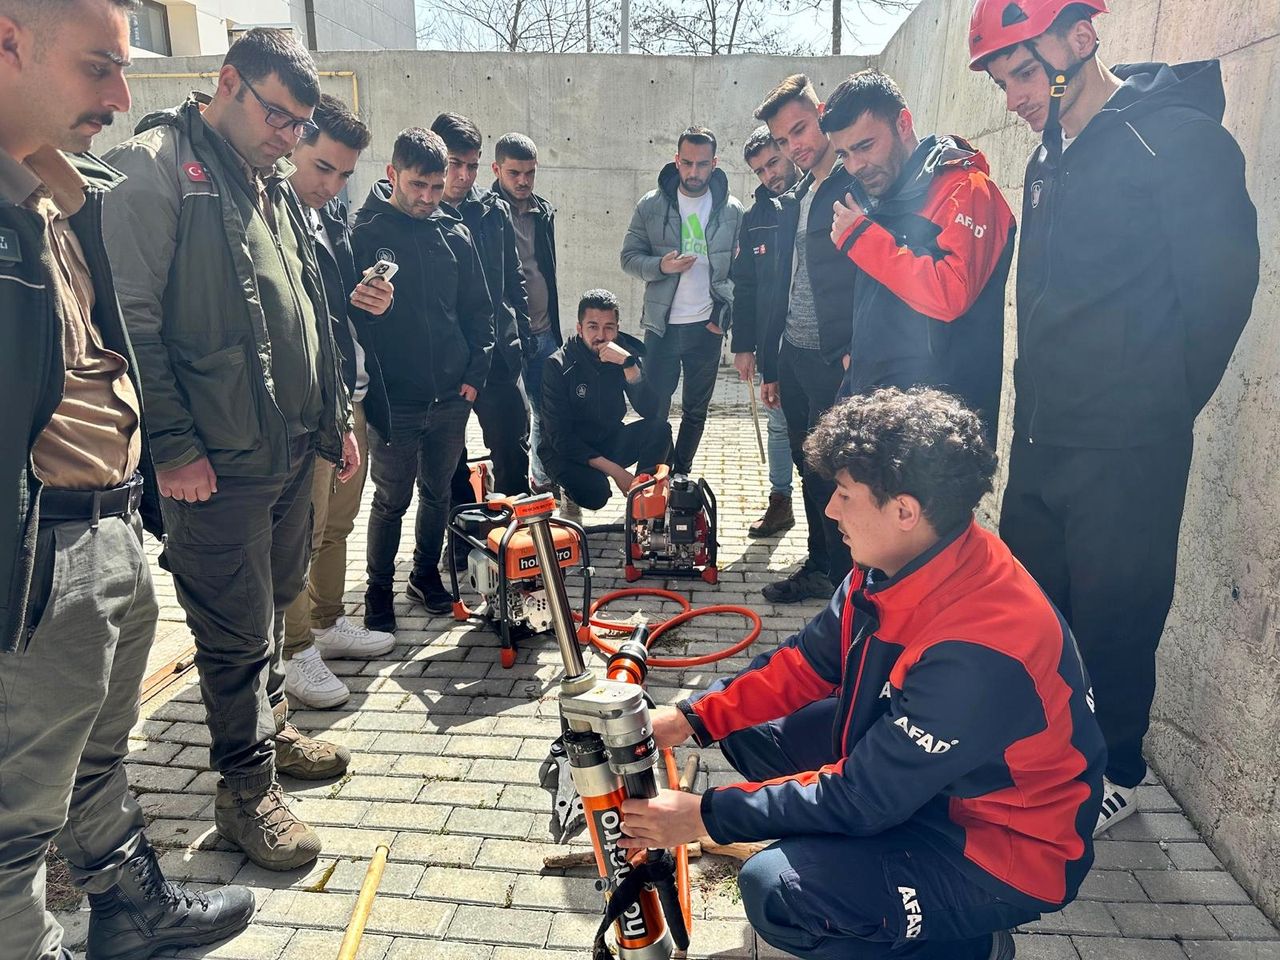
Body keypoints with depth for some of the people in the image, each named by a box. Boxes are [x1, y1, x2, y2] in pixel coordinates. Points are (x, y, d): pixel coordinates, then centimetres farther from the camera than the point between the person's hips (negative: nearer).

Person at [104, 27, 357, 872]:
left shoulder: (276, 184, 15)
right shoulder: (155, 166, -11)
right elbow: (133, 322, -16)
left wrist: (337, 416, 18)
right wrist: (174, 446, -17)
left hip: (294, 450, 8)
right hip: (219, 461, -8)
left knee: (277, 602, 20)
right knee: (238, 629, 3)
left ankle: (271, 726, 40)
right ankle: (248, 789, 20)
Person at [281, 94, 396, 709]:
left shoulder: (334, 215, 14)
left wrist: (371, 300, 2)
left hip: (351, 393, 9)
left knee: (338, 522, 18)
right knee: (301, 532, 0)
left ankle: (329, 624, 34)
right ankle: (294, 651, 16)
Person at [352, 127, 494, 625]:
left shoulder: (454, 234, 5)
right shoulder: (364, 233, -6)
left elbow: (478, 309, 11)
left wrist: (475, 373, 3)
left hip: (451, 397, 4)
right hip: (394, 400, -4)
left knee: (438, 493, 15)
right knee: (392, 500, 6)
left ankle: (426, 576, 34)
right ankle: (379, 591, 23)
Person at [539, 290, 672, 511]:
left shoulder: (625, 352, -7)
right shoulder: (558, 366, -18)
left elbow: (651, 411, -17)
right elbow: (560, 436, -20)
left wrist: (629, 364, -31)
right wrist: (615, 471, -26)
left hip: (610, 442, 4)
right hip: (566, 451, -4)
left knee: (660, 428, -21)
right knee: (594, 492, -32)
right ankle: (568, 490, 2)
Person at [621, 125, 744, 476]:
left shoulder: (733, 211, 0)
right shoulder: (651, 205, -2)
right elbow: (629, 256, 2)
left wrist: (724, 314, -9)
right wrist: (661, 266, -18)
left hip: (707, 327, 2)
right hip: (661, 325, -1)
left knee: (696, 410, 13)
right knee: (655, 409, 3)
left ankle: (681, 474, 30)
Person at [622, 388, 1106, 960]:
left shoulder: (977, 653, -36)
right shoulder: (896, 568, -11)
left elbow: (863, 797, -28)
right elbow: (807, 663, 1)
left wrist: (705, 816, -20)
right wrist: (691, 719, -8)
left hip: (1009, 850, -7)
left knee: (776, 892, -24)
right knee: (750, 730, 1)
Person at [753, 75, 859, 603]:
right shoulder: (793, 201, 17)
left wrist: (858, 352, -20)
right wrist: (769, 366, 18)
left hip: (838, 362, -8)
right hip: (794, 357, 8)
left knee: (832, 474, -2)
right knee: (810, 470, 15)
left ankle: (844, 578, 12)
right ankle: (819, 565, 28)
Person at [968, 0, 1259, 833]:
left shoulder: (1179, 140, -11)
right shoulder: (1052, 161, 13)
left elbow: (1221, 289, -12)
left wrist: (1157, 411, -4)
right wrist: (1036, 409, 12)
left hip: (1125, 451, -8)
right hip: (1042, 441, 8)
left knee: (1112, 616, 5)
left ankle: (1114, 774, 27)